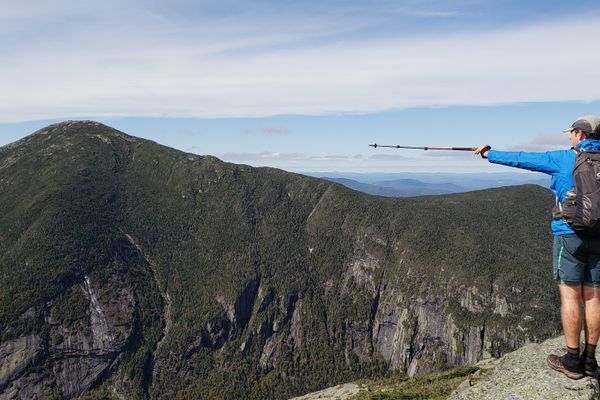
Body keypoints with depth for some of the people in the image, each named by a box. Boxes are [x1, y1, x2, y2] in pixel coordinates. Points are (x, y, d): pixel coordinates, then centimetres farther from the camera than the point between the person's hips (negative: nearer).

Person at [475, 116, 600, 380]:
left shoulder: (565, 159, -5)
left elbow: (521, 159, 2)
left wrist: (489, 154, 14)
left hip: (570, 235, -5)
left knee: (570, 295, -1)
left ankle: (572, 361, 4)